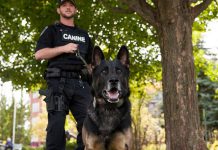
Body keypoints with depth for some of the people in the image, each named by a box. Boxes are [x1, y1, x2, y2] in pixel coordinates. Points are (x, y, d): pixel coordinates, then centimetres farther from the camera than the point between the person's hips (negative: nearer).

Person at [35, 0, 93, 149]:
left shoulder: (84, 35, 26)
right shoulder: (52, 30, 14)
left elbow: (90, 62, 26)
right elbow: (39, 54, 1)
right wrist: (63, 48, -9)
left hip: (81, 83, 3)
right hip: (58, 81, -3)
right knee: (56, 123, -9)